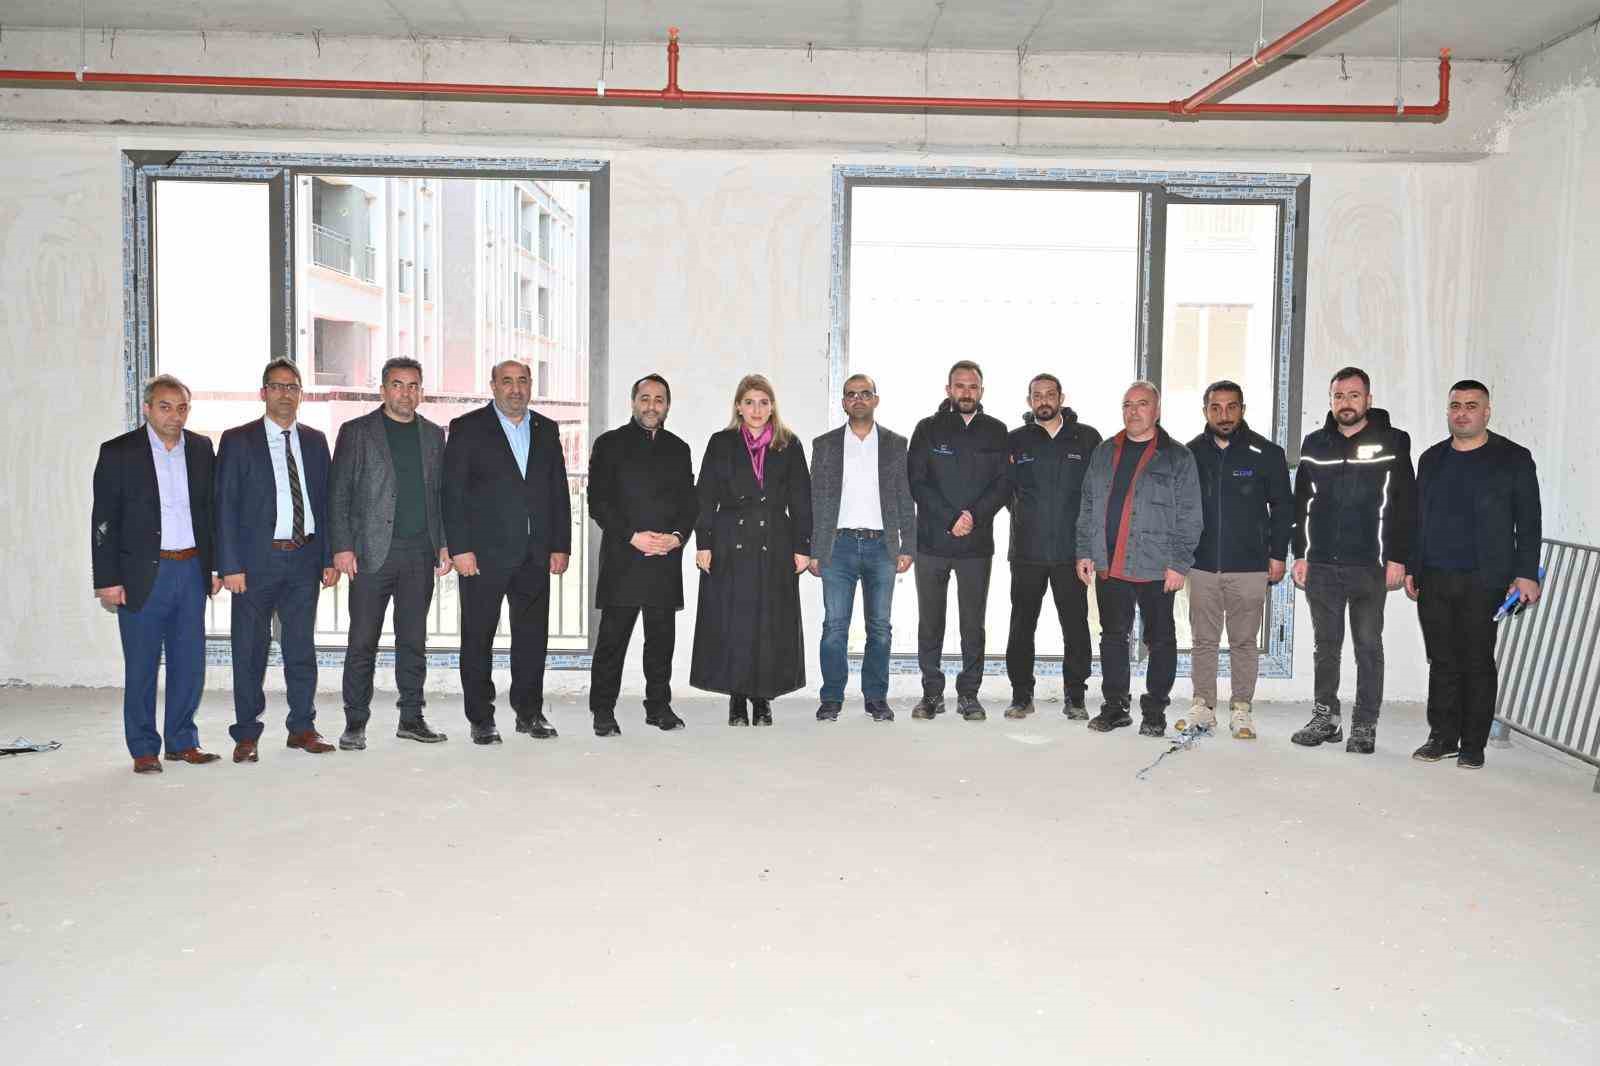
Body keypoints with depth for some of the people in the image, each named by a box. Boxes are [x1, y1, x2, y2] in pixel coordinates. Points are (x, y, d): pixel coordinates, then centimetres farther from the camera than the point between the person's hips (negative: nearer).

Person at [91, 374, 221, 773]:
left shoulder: (201, 448, 8)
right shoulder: (118, 452, -3)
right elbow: (104, 521, -4)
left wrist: (216, 565, 7)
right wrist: (107, 580, -8)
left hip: (192, 571, 4)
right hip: (142, 575, -3)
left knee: (190, 662, 8)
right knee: (141, 667, 3)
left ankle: (182, 741, 20)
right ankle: (143, 749, 14)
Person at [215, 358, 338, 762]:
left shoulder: (315, 441, 11)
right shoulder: (237, 440, 0)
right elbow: (225, 506, -3)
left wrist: (329, 557, 5)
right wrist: (230, 565, -10)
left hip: (304, 558, 3)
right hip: (256, 559, -3)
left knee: (302, 646, 8)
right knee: (249, 649, 3)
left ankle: (302, 727, 18)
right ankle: (247, 733, 12)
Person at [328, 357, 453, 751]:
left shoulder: (433, 434, 13)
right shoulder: (357, 432, 2)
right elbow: (338, 494, -1)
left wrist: (445, 544, 7)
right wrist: (342, 547, -9)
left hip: (420, 553, 4)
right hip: (372, 552, -3)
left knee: (414, 640, 8)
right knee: (362, 641, 0)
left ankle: (411, 719, 17)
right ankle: (355, 723, 8)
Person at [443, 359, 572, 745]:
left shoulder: (546, 430, 13)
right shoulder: (467, 428, 0)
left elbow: (559, 492, 13)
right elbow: (453, 492, -5)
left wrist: (560, 546, 6)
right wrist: (459, 548, -12)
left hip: (535, 554, 4)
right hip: (484, 554, -3)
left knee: (533, 636, 8)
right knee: (478, 637, 3)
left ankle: (529, 712, 20)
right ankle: (481, 719, 12)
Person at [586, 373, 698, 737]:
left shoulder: (678, 448, 16)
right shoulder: (610, 444, 4)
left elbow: (689, 502, 13)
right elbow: (598, 501, -3)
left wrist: (677, 536, -6)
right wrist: (633, 537, -12)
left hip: (666, 557, 4)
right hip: (622, 557, -3)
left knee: (662, 637, 8)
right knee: (613, 636, -2)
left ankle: (659, 706, 18)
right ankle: (603, 710, 6)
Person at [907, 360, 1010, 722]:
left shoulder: (996, 431, 7)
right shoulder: (929, 429, 4)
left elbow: (1004, 484, 3)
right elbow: (916, 481, -3)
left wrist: (974, 516, -12)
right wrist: (951, 518, -12)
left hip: (977, 543, 1)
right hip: (931, 542, 0)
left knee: (973, 623, 4)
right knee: (930, 622, 5)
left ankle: (969, 694, 14)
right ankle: (932, 692, 15)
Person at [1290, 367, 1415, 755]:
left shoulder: (1392, 443, 0)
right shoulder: (1315, 445, 10)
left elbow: (1405, 505, -2)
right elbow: (1301, 504, 13)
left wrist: (1398, 558, -8)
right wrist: (1300, 554, 7)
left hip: (1370, 566, -3)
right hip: (1321, 565, 3)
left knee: (1368, 647, 4)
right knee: (1325, 646, 10)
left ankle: (1365, 725, 12)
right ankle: (1325, 718, 20)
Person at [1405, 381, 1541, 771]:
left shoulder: (1513, 459, 3)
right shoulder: (1431, 459, 15)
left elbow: (1528, 521, 0)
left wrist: (1526, 573, -8)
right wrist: (1410, 568, 12)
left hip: (1483, 581, -4)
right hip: (1433, 579, 4)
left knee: (1477, 663, 0)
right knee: (1442, 662, 7)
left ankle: (1473, 745, 9)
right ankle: (1442, 738, 16)